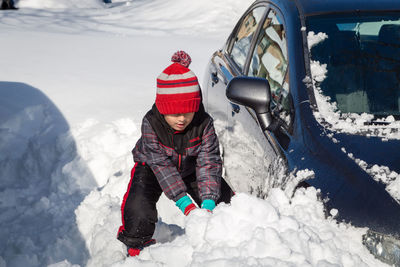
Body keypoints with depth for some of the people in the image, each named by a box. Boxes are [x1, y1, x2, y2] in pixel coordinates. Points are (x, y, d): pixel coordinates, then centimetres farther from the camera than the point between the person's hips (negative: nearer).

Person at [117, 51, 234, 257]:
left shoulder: (204, 123, -27)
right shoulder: (150, 123, -31)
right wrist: (182, 200, -41)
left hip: (190, 169, 2)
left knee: (224, 200, -7)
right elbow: (161, 164, -33)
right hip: (152, 168, -2)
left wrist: (208, 200, -39)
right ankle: (137, 244, 3)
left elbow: (209, 162, -26)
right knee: (138, 211, -26)